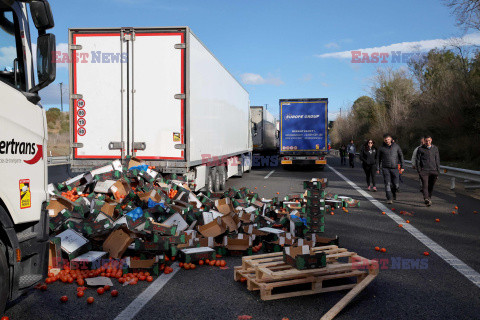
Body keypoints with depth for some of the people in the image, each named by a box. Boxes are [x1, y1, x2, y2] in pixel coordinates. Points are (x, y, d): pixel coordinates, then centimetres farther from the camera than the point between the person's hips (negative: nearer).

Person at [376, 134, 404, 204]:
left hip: (395, 168, 1)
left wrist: (402, 166, 5)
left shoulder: (396, 146, 3)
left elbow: (401, 156, 9)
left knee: (396, 185, 2)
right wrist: (378, 168, 7)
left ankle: (393, 192, 33)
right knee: (387, 184, -10)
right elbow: (378, 159, 10)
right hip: (385, 168, -1)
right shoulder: (381, 148, 1)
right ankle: (389, 199, -5)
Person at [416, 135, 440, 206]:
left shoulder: (435, 148, 12)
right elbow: (417, 161, 4)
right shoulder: (420, 149, 3)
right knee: (425, 185, -14)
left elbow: (437, 160, 15)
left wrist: (438, 170, 10)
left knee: (431, 186, 7)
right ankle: (426, 199, -25)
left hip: (433, 170, 3)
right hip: (424, 171, -3)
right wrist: (419, 171, -2)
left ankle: (429, 198, 21)